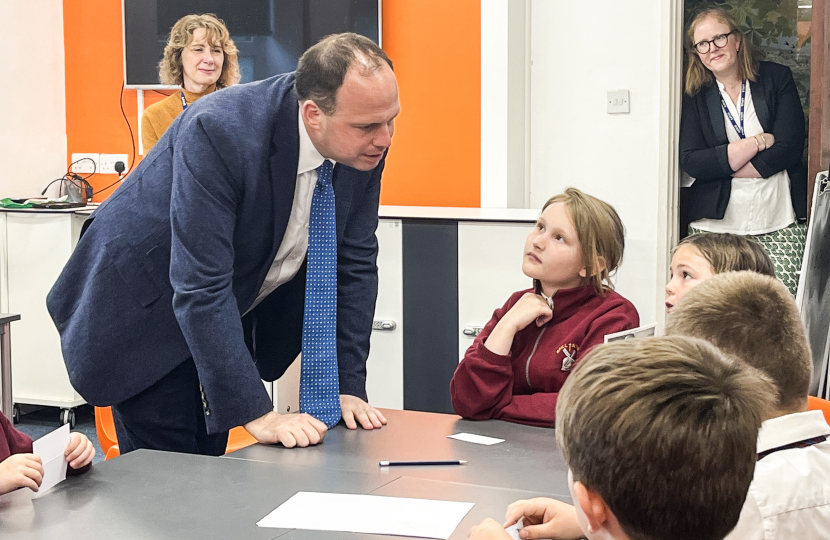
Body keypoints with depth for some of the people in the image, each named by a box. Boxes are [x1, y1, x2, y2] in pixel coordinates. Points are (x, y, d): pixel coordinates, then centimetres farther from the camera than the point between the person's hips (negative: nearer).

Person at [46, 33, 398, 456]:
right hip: (144, 308, -5)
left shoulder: (365, 142, -15)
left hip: (233, 304, 6)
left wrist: (348, 385, -9)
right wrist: (257, 414, -33)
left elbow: (355, 262, -5)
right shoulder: (220, 132, -33)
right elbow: (200, 288, -33)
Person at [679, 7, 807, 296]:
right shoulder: (695, 96, 9)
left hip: (778, 225, 0)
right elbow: (690, 162, -3)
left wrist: (721, 166, -4)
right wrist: (757, 142, -8)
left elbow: (790, 148, -2)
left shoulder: (777, 78, 8)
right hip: (715, 225, 0)